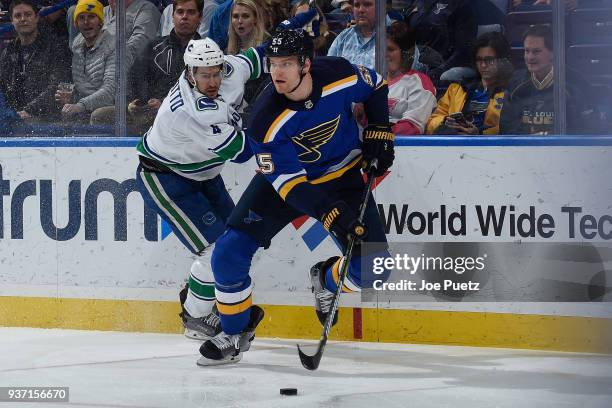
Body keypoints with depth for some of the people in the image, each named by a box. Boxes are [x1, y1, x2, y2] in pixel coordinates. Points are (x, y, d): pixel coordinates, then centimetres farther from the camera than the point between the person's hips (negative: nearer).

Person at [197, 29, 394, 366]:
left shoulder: (340, 76, -24)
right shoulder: (266, 119, -29)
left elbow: (376, 87, 1)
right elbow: (288, 181, -28)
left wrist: (379, 132, -5)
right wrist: (329, 214, -39)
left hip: (342, 176, 1)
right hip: (284, 176, -1)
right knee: (230, 253, -14)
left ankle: (326, 280, 24)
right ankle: (236, 328, 11)